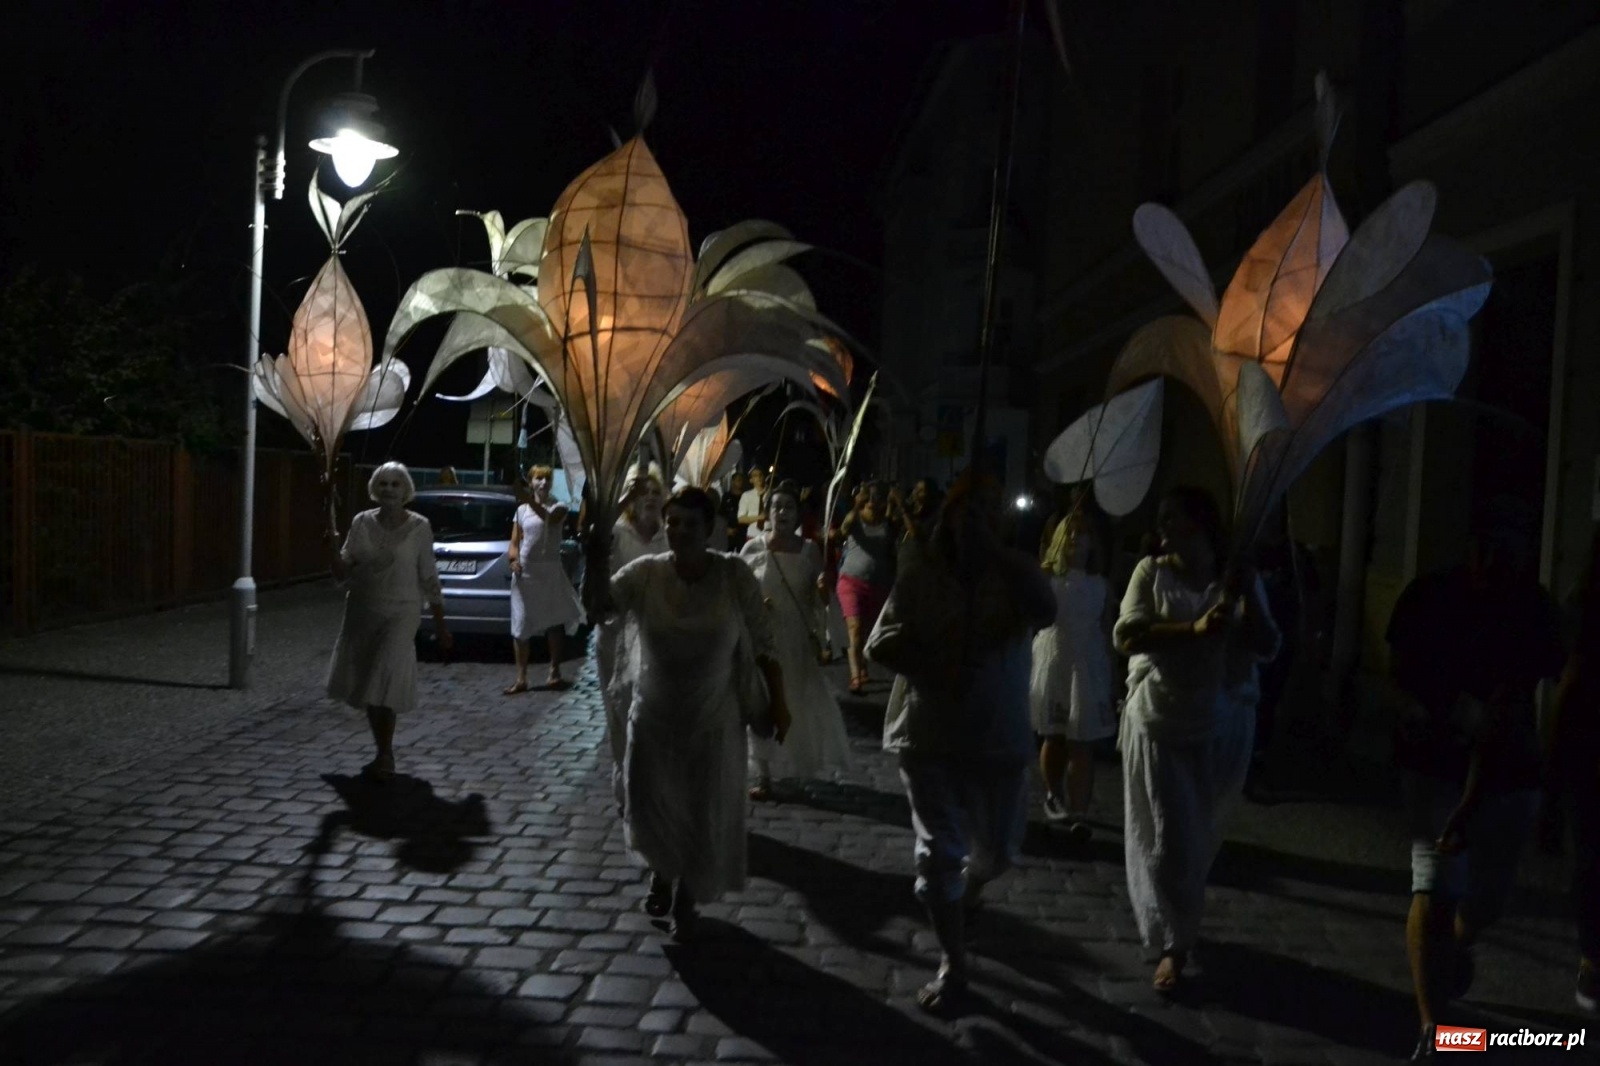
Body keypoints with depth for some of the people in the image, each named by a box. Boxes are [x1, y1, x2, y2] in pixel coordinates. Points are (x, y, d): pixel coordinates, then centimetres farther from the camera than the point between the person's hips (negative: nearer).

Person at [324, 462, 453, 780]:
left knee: (386, 681, -16)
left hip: (400, 613, -4)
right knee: (368, 683, 10)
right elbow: (342, 572, 3)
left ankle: (385, 755, -3)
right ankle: (383, 752, 26)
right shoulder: (362, 523, 2)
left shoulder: (419, 527, -6)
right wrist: (332, 549, -18)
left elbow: (429, 578, -1)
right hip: (361, 611, 4)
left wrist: (440, 624, 0)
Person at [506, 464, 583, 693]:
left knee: (553, 622, 3)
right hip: (525, 572, 2)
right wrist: (513, 558, -13)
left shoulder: (558, 507, 1)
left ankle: (554, 673, 12)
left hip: (550, 570, -2)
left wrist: (531, 501, -41)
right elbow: (514, 543, 9)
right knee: (520, 625, 0)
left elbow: (549, 518, -24)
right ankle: (521, 678, 5)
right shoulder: (522, 510, 10)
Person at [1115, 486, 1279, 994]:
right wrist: (1194, 629, -26)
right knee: (1165, 837, -1)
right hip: (1158, 722, -2)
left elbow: (1267, 646, -5)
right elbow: (1126, 635, -16)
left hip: (1222, 726, 2)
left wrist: (1246, 592, -17)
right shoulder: (1151, 572, -4)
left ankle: (1178, 926, 41)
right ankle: (1173, 943, 11)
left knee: (1201, 833, 17)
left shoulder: (1239, 578, 2)